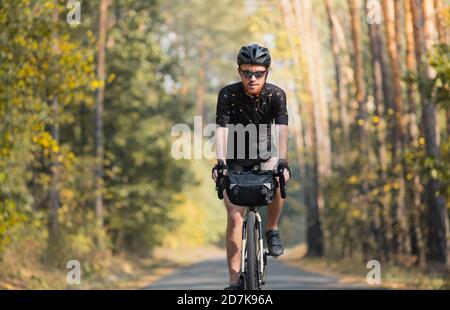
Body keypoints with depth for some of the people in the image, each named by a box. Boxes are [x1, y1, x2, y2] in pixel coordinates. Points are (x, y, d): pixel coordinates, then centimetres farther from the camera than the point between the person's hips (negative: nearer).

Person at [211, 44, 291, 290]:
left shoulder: (276, 95, -15)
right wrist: (220, 163, -43)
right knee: (235, 216, -13)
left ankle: (272, 230, -9)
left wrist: (282, 163, -42)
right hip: (236, 161, -1)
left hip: (264, 157, 1)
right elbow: (221, 130, -28)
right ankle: (234, 280, -10)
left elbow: (281, 131, -27)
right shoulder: (228, 94, -18)